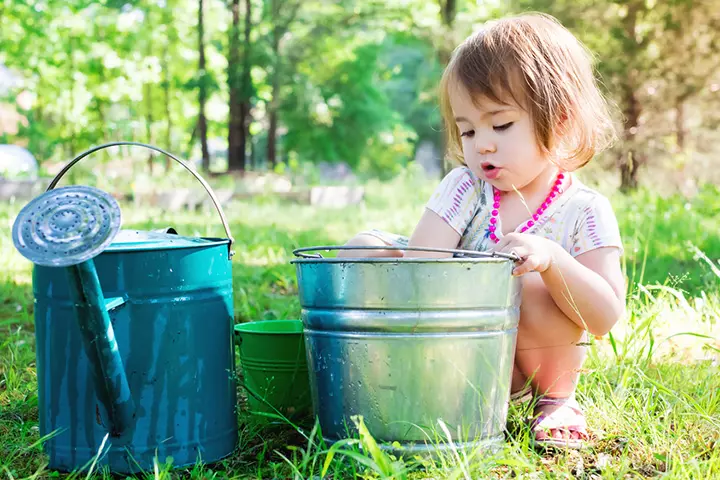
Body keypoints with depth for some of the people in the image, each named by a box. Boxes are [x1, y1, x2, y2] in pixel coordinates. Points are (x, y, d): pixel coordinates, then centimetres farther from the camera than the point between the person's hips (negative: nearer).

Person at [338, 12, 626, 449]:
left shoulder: (585, 211, -10)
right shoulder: (464, 189, -5)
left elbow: (606, 315, -20)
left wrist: (550, 258, -36)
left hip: (527, 366, -2)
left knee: (535, 290, -35)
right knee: (362, 249, -11)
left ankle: (558, 397, -6)